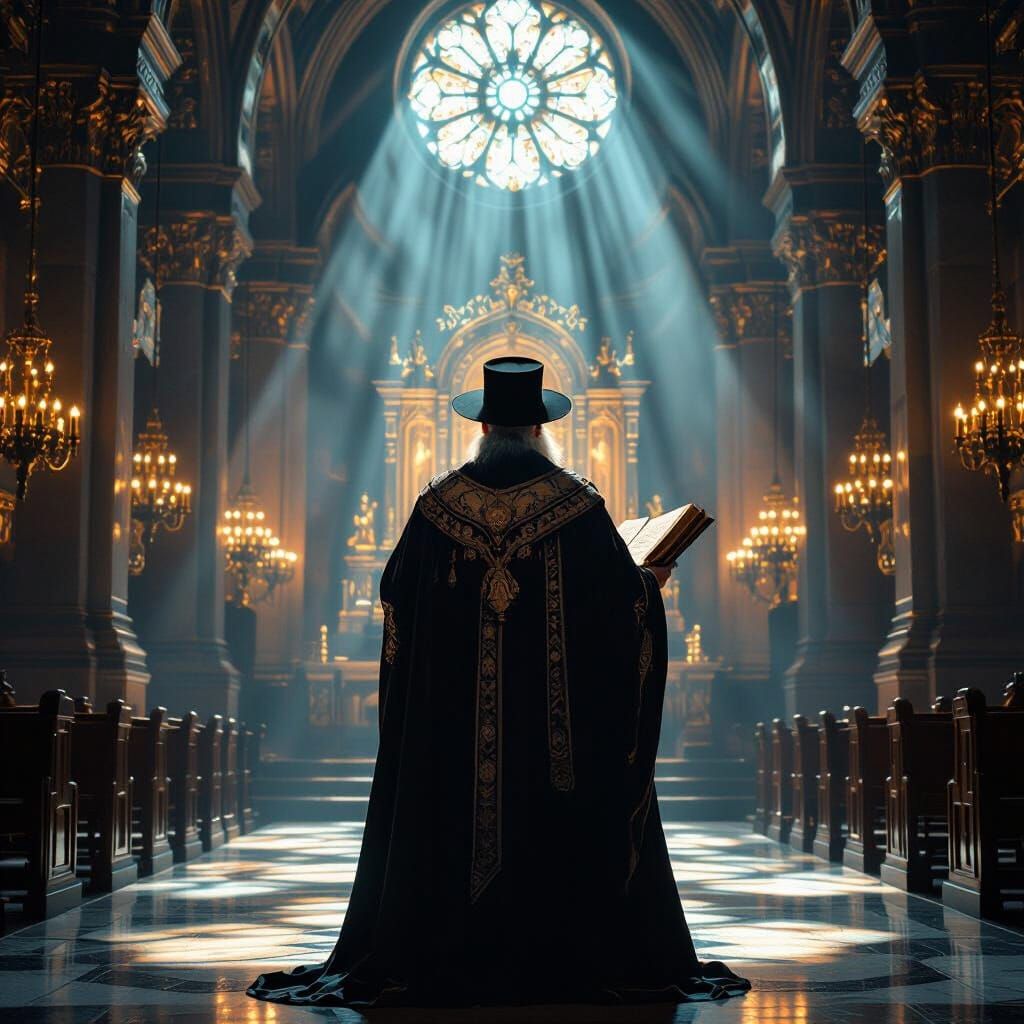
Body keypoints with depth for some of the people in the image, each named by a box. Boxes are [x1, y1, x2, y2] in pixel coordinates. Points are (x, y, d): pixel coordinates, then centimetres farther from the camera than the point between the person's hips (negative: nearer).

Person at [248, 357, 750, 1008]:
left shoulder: (438, 505, -1)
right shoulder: (579, 507, -6)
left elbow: (397, 600, 8)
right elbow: (625, 600, -4)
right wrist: (651, 586, 18)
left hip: (453, 719, 2)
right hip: (562, 718, -1)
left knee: (455, 827, 9)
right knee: (563, 831, 7)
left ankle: (446, 959, 12)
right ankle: (570, 956, 9)